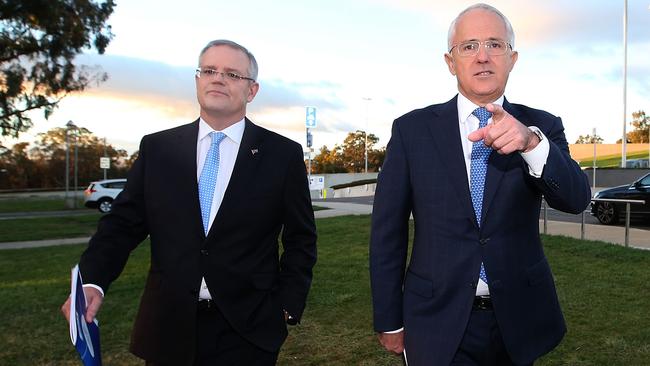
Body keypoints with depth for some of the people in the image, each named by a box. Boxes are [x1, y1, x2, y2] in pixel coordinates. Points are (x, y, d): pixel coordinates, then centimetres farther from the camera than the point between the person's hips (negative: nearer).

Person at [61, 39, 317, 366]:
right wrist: (91, 281, -13)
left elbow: (301, 240, 2)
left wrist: (287, 307, -4)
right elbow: (123, 223, 2)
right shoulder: (157, 148, 3)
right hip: (168, 328, 2)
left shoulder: (284, 155, -2)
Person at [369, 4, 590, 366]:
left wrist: (531, 142, -34)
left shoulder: (542, 127, 0)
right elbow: (387, 230, -4)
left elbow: (576, 198, -15)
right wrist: (390, 320, -2)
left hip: (518, 320, 3)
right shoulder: (412, 129, -6)